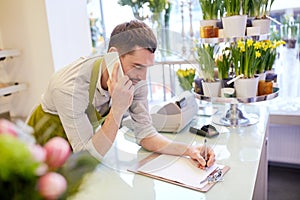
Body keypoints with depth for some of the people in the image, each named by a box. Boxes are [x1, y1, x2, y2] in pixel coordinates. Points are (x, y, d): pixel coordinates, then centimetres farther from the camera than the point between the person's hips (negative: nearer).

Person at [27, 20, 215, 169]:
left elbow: (145, 134, -12)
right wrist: (118, 109, -43)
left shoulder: (135, 81, -20)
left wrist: (189, 150, -25)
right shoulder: (71, 86, -36)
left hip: (85, 143, 3)